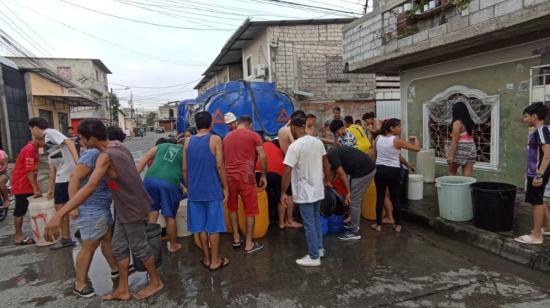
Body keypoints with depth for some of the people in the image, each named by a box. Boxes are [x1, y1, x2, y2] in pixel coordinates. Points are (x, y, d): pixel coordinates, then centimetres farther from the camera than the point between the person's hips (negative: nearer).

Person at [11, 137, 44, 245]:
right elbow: (29, 172, -23)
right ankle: (19, 237, 9)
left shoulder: (34, 149, 10)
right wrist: (35, 189, -23)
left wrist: (37, 187, 13)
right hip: (21, 185, -9)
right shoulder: (29, 150, -20)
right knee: (20, 210, -1)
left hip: (27, 185, 9)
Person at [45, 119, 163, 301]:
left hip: (132, 208, -9)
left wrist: (59, 215, -43)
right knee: (119, 248, 15)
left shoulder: (105, 156, -25)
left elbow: (90, 187, -38)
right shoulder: (118, 145, 0)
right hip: (125, 207, 9)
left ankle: (156, 282, 28)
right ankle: (122, 290, 27)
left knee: (139, 247, 8)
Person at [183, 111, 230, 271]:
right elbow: (219, 166, -12)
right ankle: (215, 261, 14)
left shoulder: (188, 141, 5)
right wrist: (225, 187, -3)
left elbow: (184, 168, 6)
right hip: (213, 189, -4)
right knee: (213, 226, 5)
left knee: (201, 226, 13)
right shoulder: (215, 139, -7)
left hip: (195, 190, 4)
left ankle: (206, 258, 24)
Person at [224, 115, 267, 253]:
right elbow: (262, 156, -5)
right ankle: (249, 244, 9)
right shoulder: (254, 135, 3)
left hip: (229, 176, 5)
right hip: (245, 176, -4)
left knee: (232, 207, 20)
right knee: (250, 209, 5)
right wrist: (264, 175, 3)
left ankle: (236, 238, 27)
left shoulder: (227, 137, 16)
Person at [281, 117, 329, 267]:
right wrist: (326, 180, 25)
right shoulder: (318, 142, 2)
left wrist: (283, 193, -12)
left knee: (309, 224, 2)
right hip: (318, 189, 7)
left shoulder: (294, 146, -19)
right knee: (316, 220, 21)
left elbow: (287, 172, -20)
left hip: (304, 192, -7)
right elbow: (325, 163, 12)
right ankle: (319, 248, 33)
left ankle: (314, 257, 11)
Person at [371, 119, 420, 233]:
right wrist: (415, 138, 11)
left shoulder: (378, 138, 2)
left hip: (380, 170, 4)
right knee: (395, 198, 8)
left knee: (380, 198, 10)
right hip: (393, 171, -4)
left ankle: (378, 224, 15)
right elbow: (417, 148, -8)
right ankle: (397, 225, 18)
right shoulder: (397, 141, -11)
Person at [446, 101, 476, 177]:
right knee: (468, 176, 4)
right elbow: (470, 137, 13)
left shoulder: (457, 122, -12)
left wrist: (451, 155, -16)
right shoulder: (469, 122, 10)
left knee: (452, 172, 11)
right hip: (470, 150, 7)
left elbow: (455, 140, -16)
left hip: (460, 151, -7)